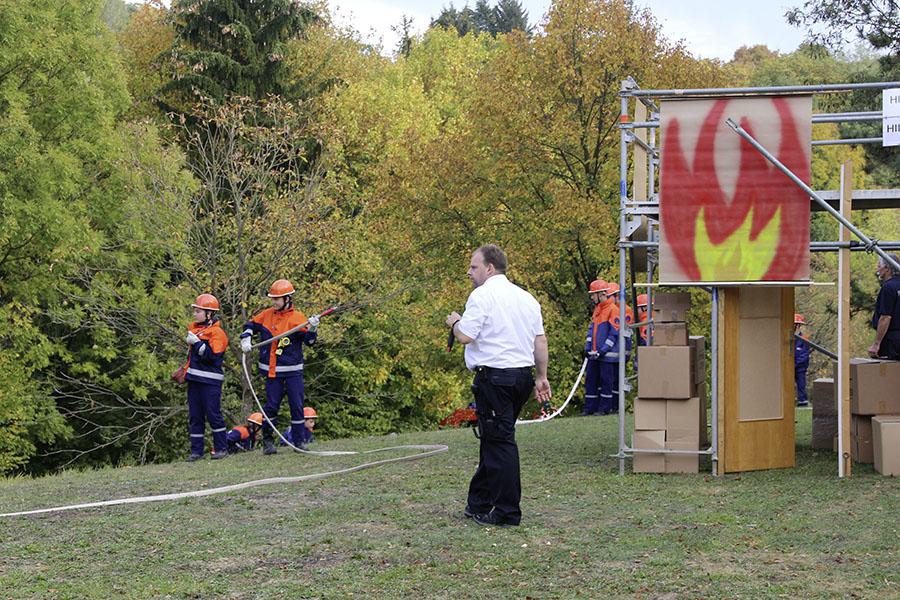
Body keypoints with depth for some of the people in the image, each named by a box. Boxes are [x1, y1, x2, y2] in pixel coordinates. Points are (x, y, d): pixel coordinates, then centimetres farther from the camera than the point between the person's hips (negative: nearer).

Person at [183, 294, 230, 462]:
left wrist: (197, 343, -18)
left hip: (210, 380, -8)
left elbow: (213, 356, -22)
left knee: (213, 414, -4)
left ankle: (221, 448, 6)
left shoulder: (217, 333, -11)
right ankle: (196, 451, 11)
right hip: (194, 378, 8)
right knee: (194, 416, 7)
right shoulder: (194, 328, 15)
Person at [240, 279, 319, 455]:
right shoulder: (267, 315, 4)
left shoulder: (297, 318, -6)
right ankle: (267, 440, 13)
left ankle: (298, 441, 10)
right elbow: (250, 325, 20)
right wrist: (246, 339, 3)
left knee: (297, 406, 1)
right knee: (271, 405, 2)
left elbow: (309, 341, -11)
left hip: (293, 371, -2)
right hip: (272, 371, 2)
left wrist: (312, 329, -30)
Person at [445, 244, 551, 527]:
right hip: (523, 375, 8)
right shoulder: (526, 297, 15)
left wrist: (454, 323, 4)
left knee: (499, 442, -6)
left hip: (494, 376, -8)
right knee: (494, 439, 17)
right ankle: (478, 504, 24)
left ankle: (508, 512, -5)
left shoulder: (482, 295, -10)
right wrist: (541, 377, 20)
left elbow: (465, 336, -16)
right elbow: (540, 339, 15)